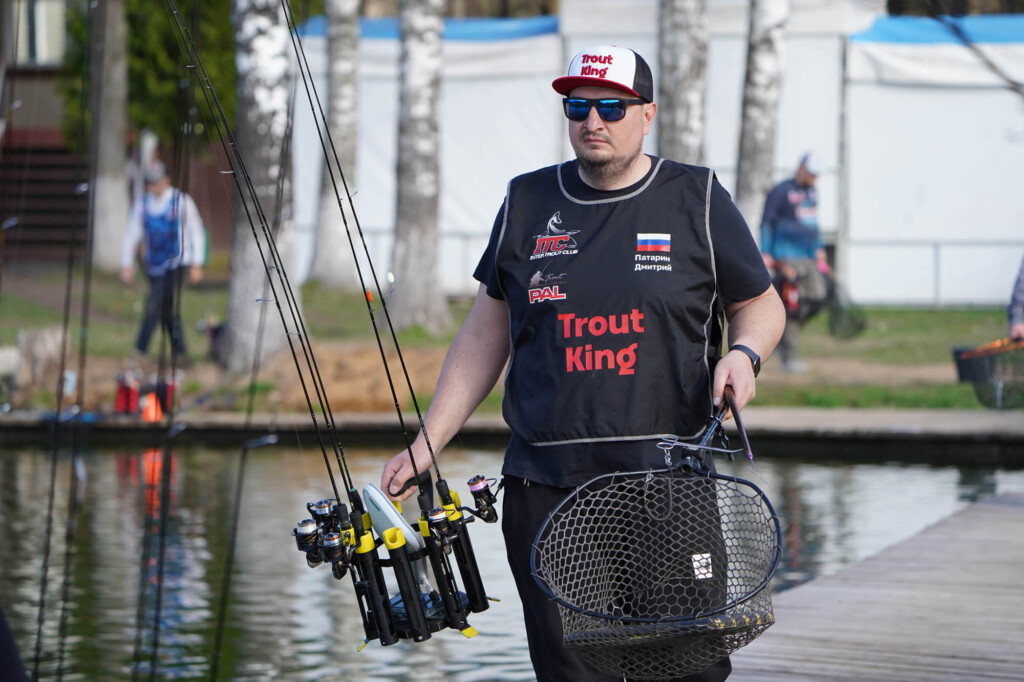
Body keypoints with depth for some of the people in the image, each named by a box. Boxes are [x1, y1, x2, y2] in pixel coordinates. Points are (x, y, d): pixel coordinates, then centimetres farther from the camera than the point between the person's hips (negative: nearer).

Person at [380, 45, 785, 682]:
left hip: (669, 484, -2)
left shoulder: (696, 199, 5)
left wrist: (743, 355, -9)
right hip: (545, 487, 2)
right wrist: (426, 445, 11)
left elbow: (761, 305, 14)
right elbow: (484, 337, 17)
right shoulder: (527, 204, 12)